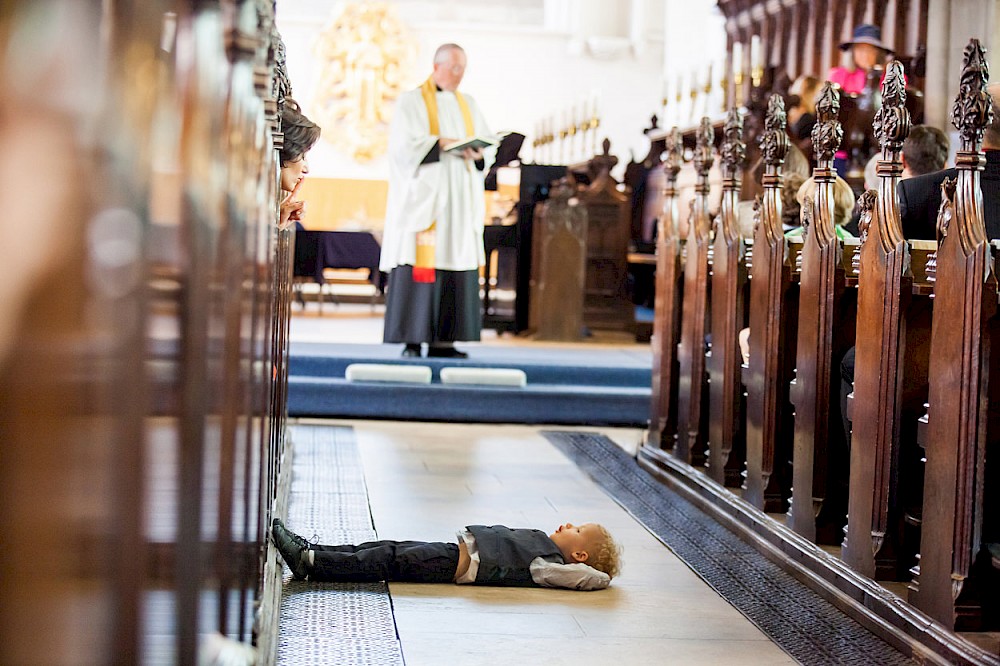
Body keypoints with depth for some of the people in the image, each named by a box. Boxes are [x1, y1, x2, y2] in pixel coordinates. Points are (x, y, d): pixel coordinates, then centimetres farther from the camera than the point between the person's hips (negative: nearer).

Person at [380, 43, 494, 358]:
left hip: (460, 201, 5)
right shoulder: (412, 102, 1)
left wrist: (478, 154, -9)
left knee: (455, 269, -2)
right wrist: (445, 143, -20)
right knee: (419, 266, -10)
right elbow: (406, 147, -11)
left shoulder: (468, 105, 18)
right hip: (423, 198, -5)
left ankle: (442, 340, -1)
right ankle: (412, 340, -8)